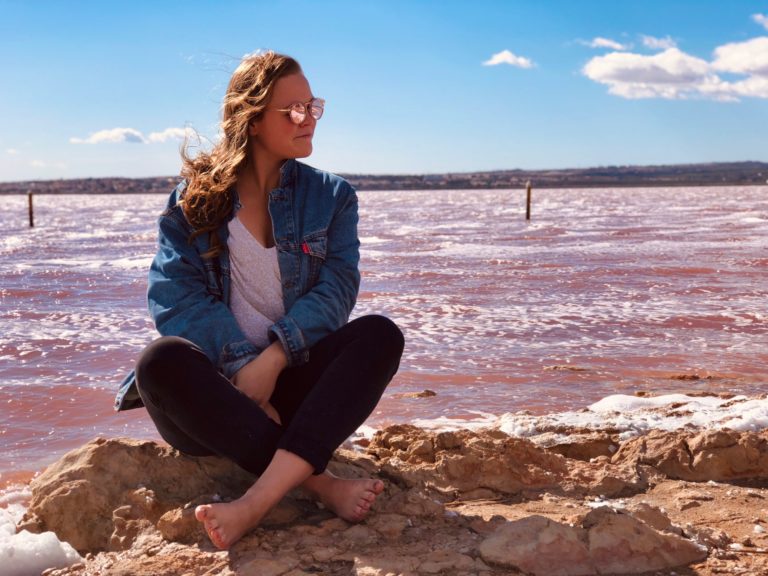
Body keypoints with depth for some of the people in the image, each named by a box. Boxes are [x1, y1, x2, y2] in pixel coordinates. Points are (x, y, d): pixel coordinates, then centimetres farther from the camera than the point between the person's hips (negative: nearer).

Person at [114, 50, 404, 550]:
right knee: (162, 361, -33)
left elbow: (336, 288, -6)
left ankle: (258, 502, -42)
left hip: (294, 381, 1)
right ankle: (321, 484, -35)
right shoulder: (196, 198, 4)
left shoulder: (331, 196, 9)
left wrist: (273, 359, -22)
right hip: (215, 387, -1)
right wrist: (242, 367, -22)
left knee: (381, 335, -26)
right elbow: (173, 293, -9)